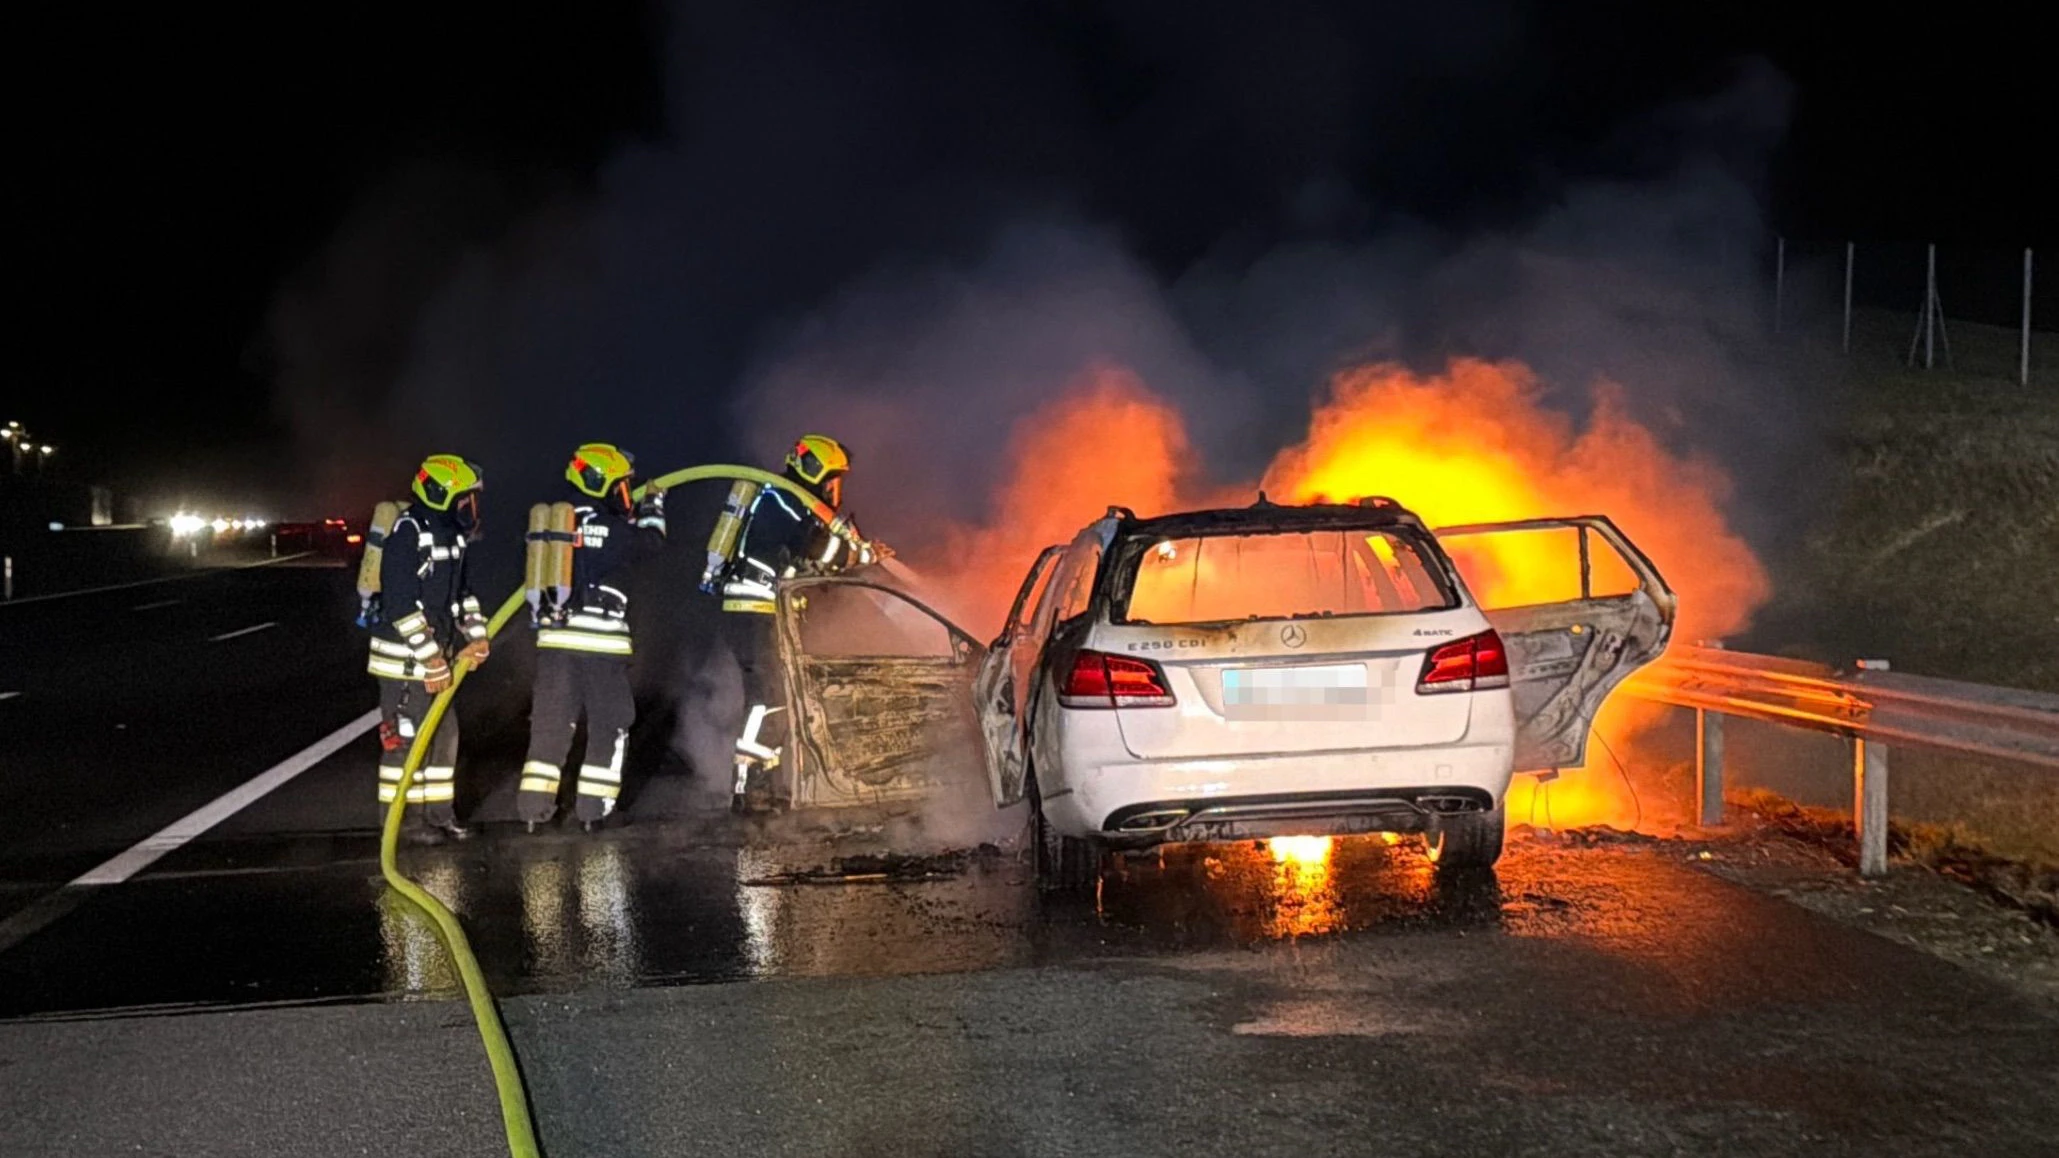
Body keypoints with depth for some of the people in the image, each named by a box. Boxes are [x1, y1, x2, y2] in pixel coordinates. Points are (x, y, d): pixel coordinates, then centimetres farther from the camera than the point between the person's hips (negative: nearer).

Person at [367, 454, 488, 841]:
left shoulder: (451, 535, 10)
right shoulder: (408, 533, -20)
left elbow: (461, 592, 21)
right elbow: (400, 603, -24)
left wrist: (475, 636, 8)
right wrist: (429, 658, -22)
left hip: (436, 655, 9)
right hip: (403, 659, -9)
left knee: (444, 733, 13)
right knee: (406, 738, -4)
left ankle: (438, 812, 22)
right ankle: (399, 818, 6)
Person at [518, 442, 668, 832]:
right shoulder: (613, 529, -8)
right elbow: (650, 540, 11)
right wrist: (653, 505, 28)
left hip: (555, 638, 5)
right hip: (603, 641, -5)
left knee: (549, 724, 10)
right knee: (609, 726, 7)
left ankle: (534, 804, 6)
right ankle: (592, 808, 5)